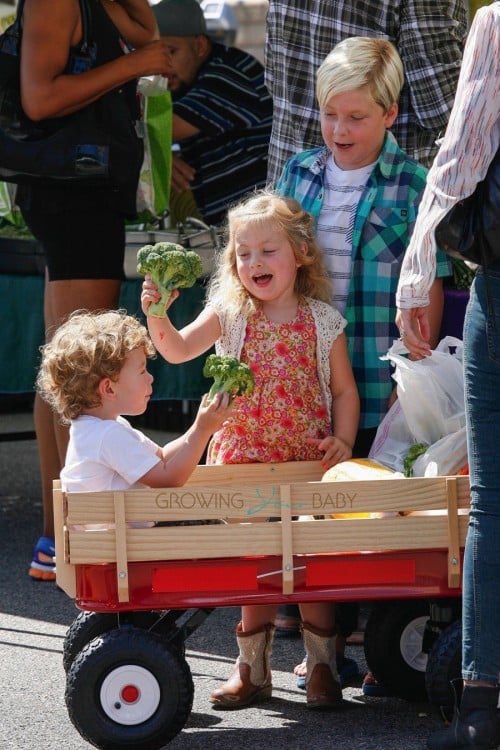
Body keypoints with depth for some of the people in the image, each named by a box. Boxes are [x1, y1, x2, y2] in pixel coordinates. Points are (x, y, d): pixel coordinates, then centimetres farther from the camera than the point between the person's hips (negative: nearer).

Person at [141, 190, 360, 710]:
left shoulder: (323, 321, 2)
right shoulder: (229, 314, 2)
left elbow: (344, 390, 7)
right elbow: (178, 350, -10)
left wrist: (342, 440, -7)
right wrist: (157, 316, -28)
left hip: (308, 461, -1)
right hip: (244, 459, 1)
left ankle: (321, 667, 9)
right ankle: (252, 669, 14)